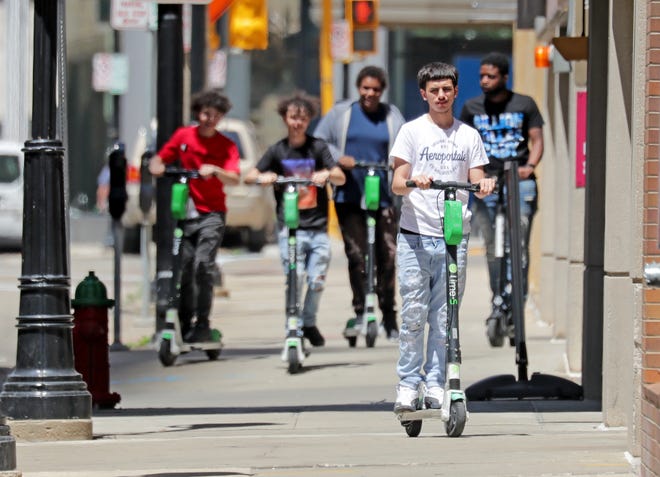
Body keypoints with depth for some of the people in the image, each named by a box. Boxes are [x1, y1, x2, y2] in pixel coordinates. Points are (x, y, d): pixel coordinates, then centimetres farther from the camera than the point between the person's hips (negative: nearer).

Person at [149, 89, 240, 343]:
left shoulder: (227, 146, 2)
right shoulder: (183, 136, 7)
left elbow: (234, 179, -10)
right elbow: (160, 158, 11)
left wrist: (215, 170, -29)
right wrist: (157, 166, -12)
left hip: (212, 214, -2)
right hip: (186, 211, 2)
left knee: (203, 264, -18)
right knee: (184, 269, 1)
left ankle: (202, 325, -14)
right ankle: (185, 324, 12)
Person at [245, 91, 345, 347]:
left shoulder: (318, 147, 8)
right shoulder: (277, 151, 8)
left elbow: (341, 178, 2)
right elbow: (249, 177, 2)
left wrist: (327, 174, -21)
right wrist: (263, 177, -21)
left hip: (318, 227, 1)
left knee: (317, 280, -1)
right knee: (294, 279, -12)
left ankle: (309, 323, 21)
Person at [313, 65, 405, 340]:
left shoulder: (391, 116, 11)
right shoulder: (341, 113, 8)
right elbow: (319, 142, 6)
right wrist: (338, 157, -11)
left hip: (383, 196, 1)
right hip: (349, 196, -1)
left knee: (387, 255, -3)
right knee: (356, 256, -3)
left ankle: (389, 316, 8)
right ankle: (359, 312, 6)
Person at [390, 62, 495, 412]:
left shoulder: (469, 136, 12)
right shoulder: (412, 131, 5)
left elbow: (476, 182, 8)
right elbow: (397, 184, -2)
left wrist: (484, 185, -15)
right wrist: (413, 182, -23)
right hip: (416, 235, -2)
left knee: (444, 317, 2)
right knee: (413, 314, -4)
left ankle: (436, 384, 9)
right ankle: (408, 385, 3)